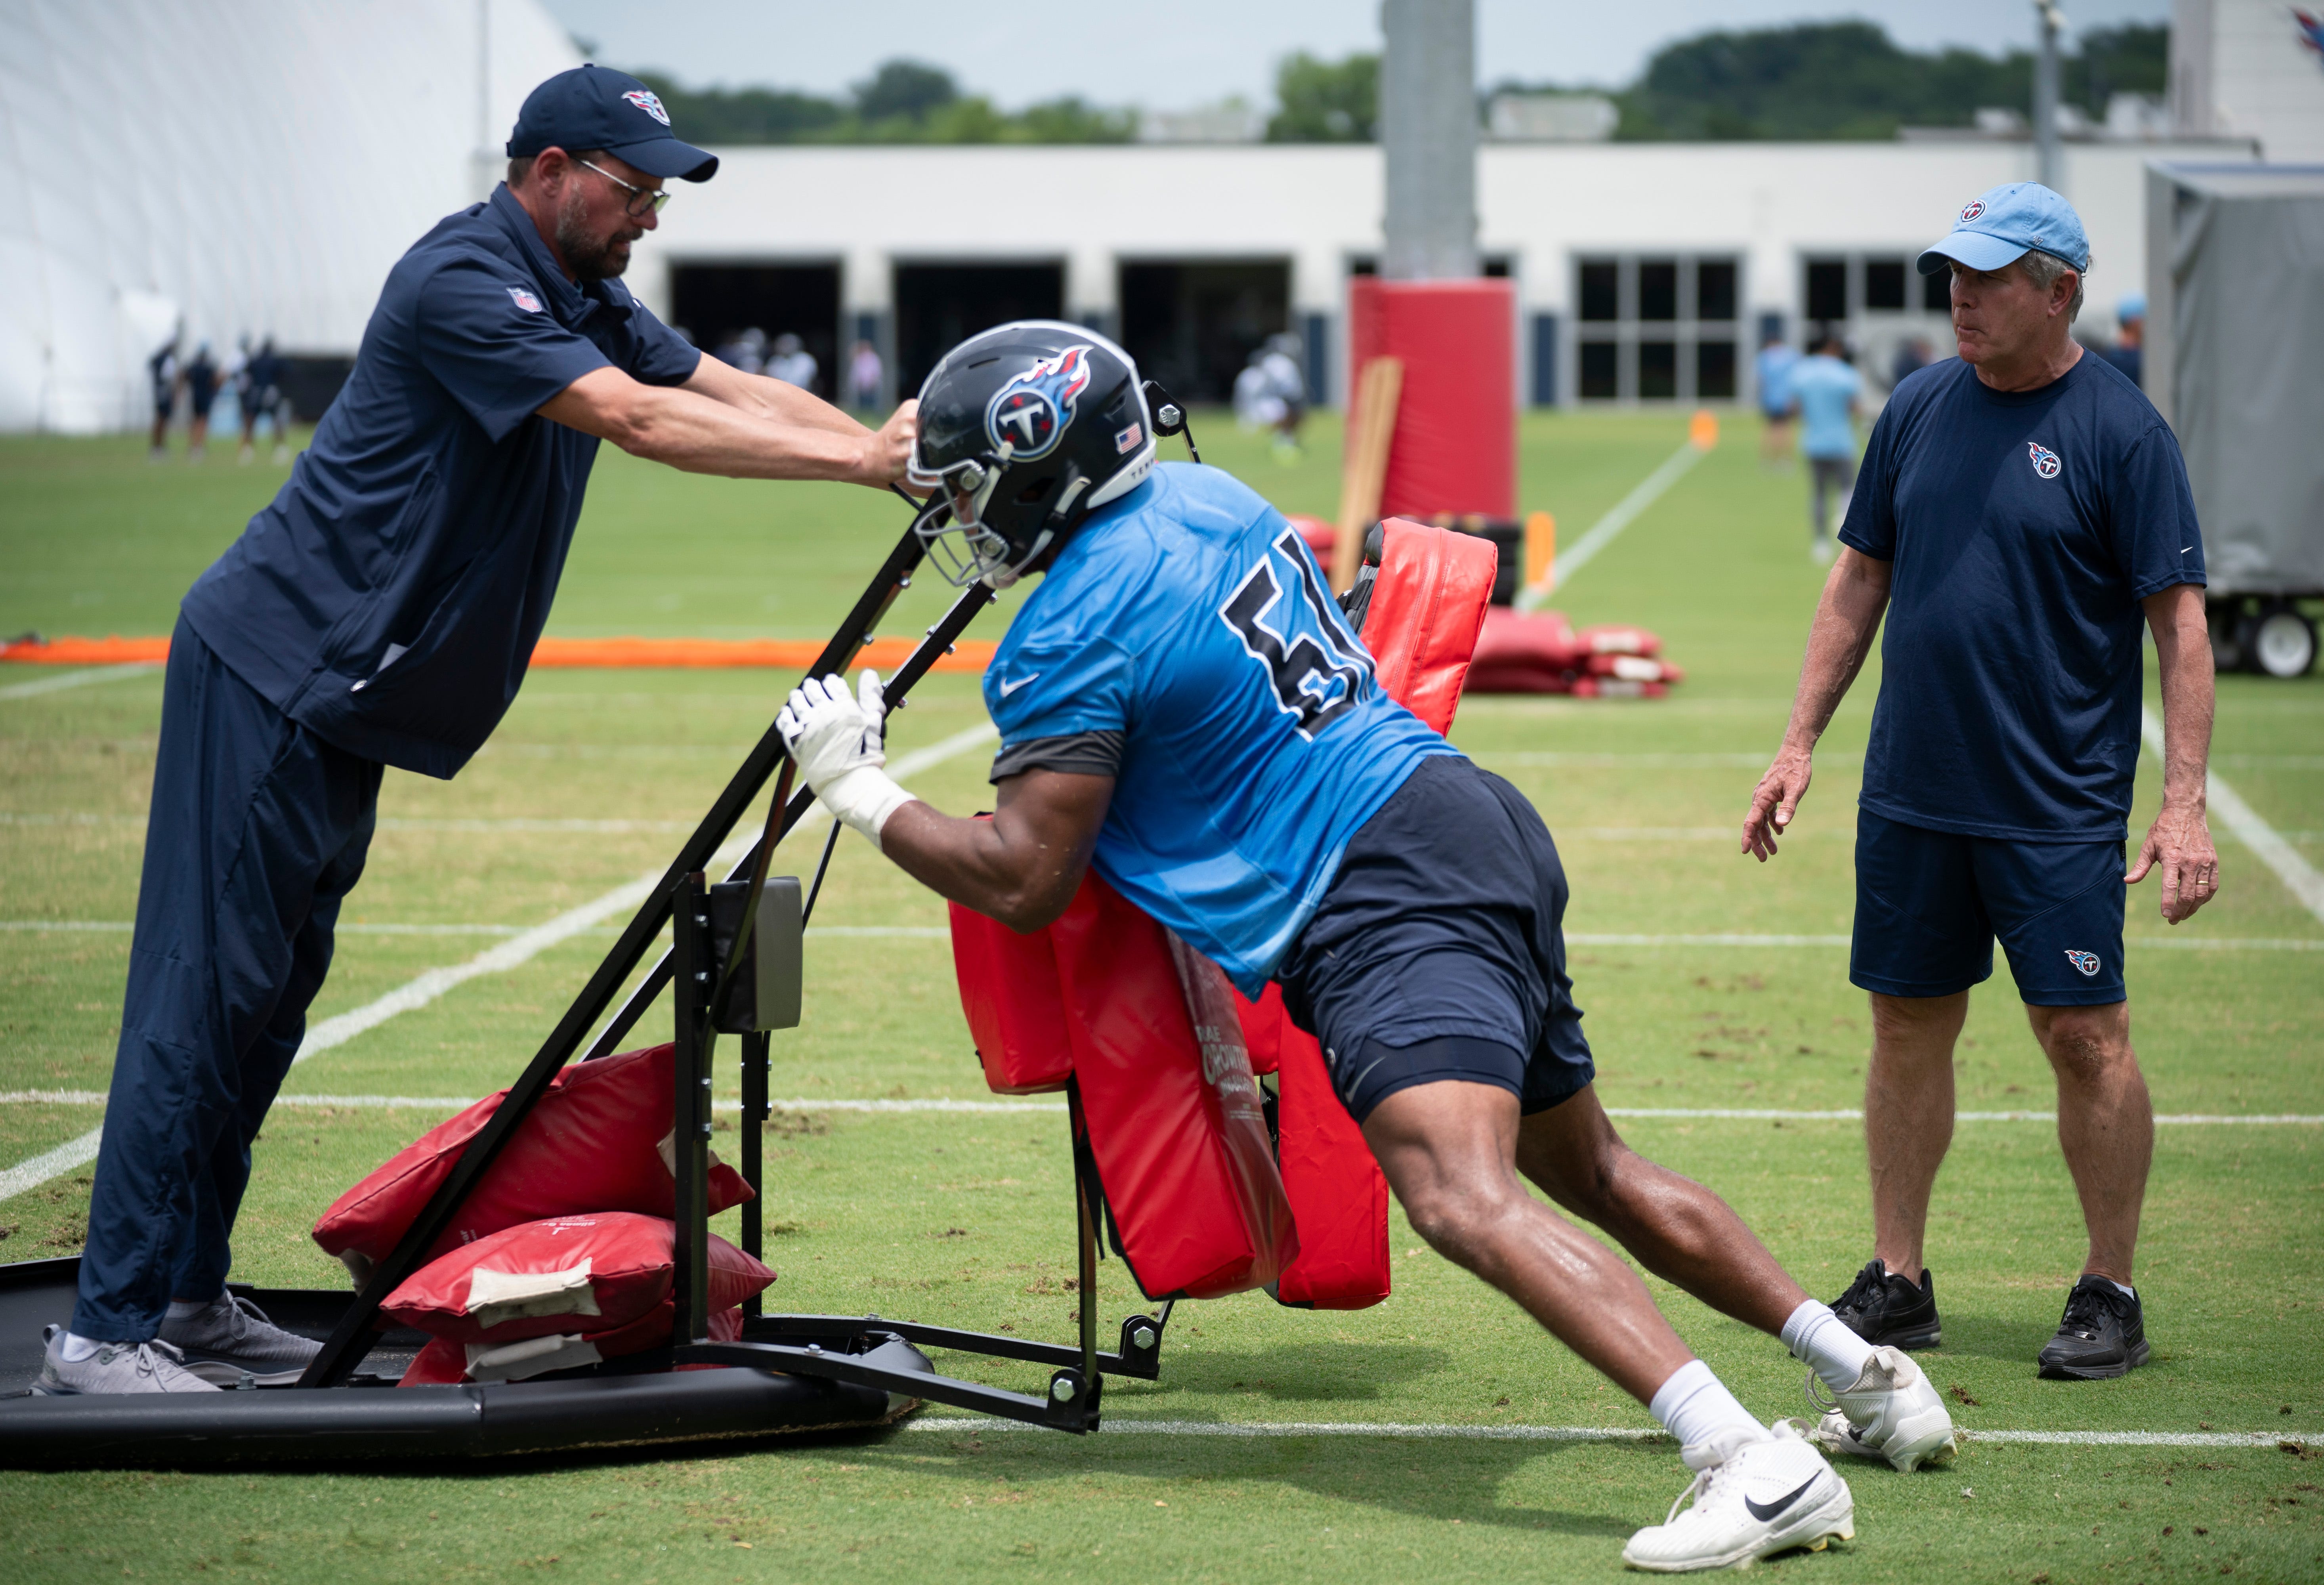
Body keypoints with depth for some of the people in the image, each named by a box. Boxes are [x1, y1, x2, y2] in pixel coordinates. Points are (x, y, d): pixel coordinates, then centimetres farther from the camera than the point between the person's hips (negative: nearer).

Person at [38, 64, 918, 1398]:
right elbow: (634, 418, -26)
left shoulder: (583, 300, 13)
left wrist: (906, 455, -7)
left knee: (273, 990, 11)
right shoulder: (463, 283, -18)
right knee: (207, 987, -10)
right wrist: (861, 460, -27)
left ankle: (190, 1300, 17)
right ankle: (109, 1331, -10)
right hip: (272, 672, -10)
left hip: (346, 701, 10)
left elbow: (729, 390, 6)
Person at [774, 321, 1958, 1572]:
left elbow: (1025, 884, -8)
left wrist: (858, 789, 2)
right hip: (1479, 821, 10)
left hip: (1383, 899, -10)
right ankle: (1870, 1377, 28)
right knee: (1593, 1172, 22)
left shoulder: (1071, 636, -11)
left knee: (1460, 1195, -25)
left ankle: (1752, 1465, -38)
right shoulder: (1206, 496, 14)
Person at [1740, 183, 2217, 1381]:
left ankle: (2110, 1296, 8)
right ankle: (1897, 1282, 19)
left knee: (2084, 1035, -4)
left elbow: (2180, 620, -10)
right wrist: (1799, 743, 12)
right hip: (1909, 791, 5)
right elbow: (1861, 578, 15)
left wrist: (2184, 805, -16)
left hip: (2060, 808, -5)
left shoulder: (2120, 430, -8)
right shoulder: (1919, 409, 7)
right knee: (1909, 1025, 9)